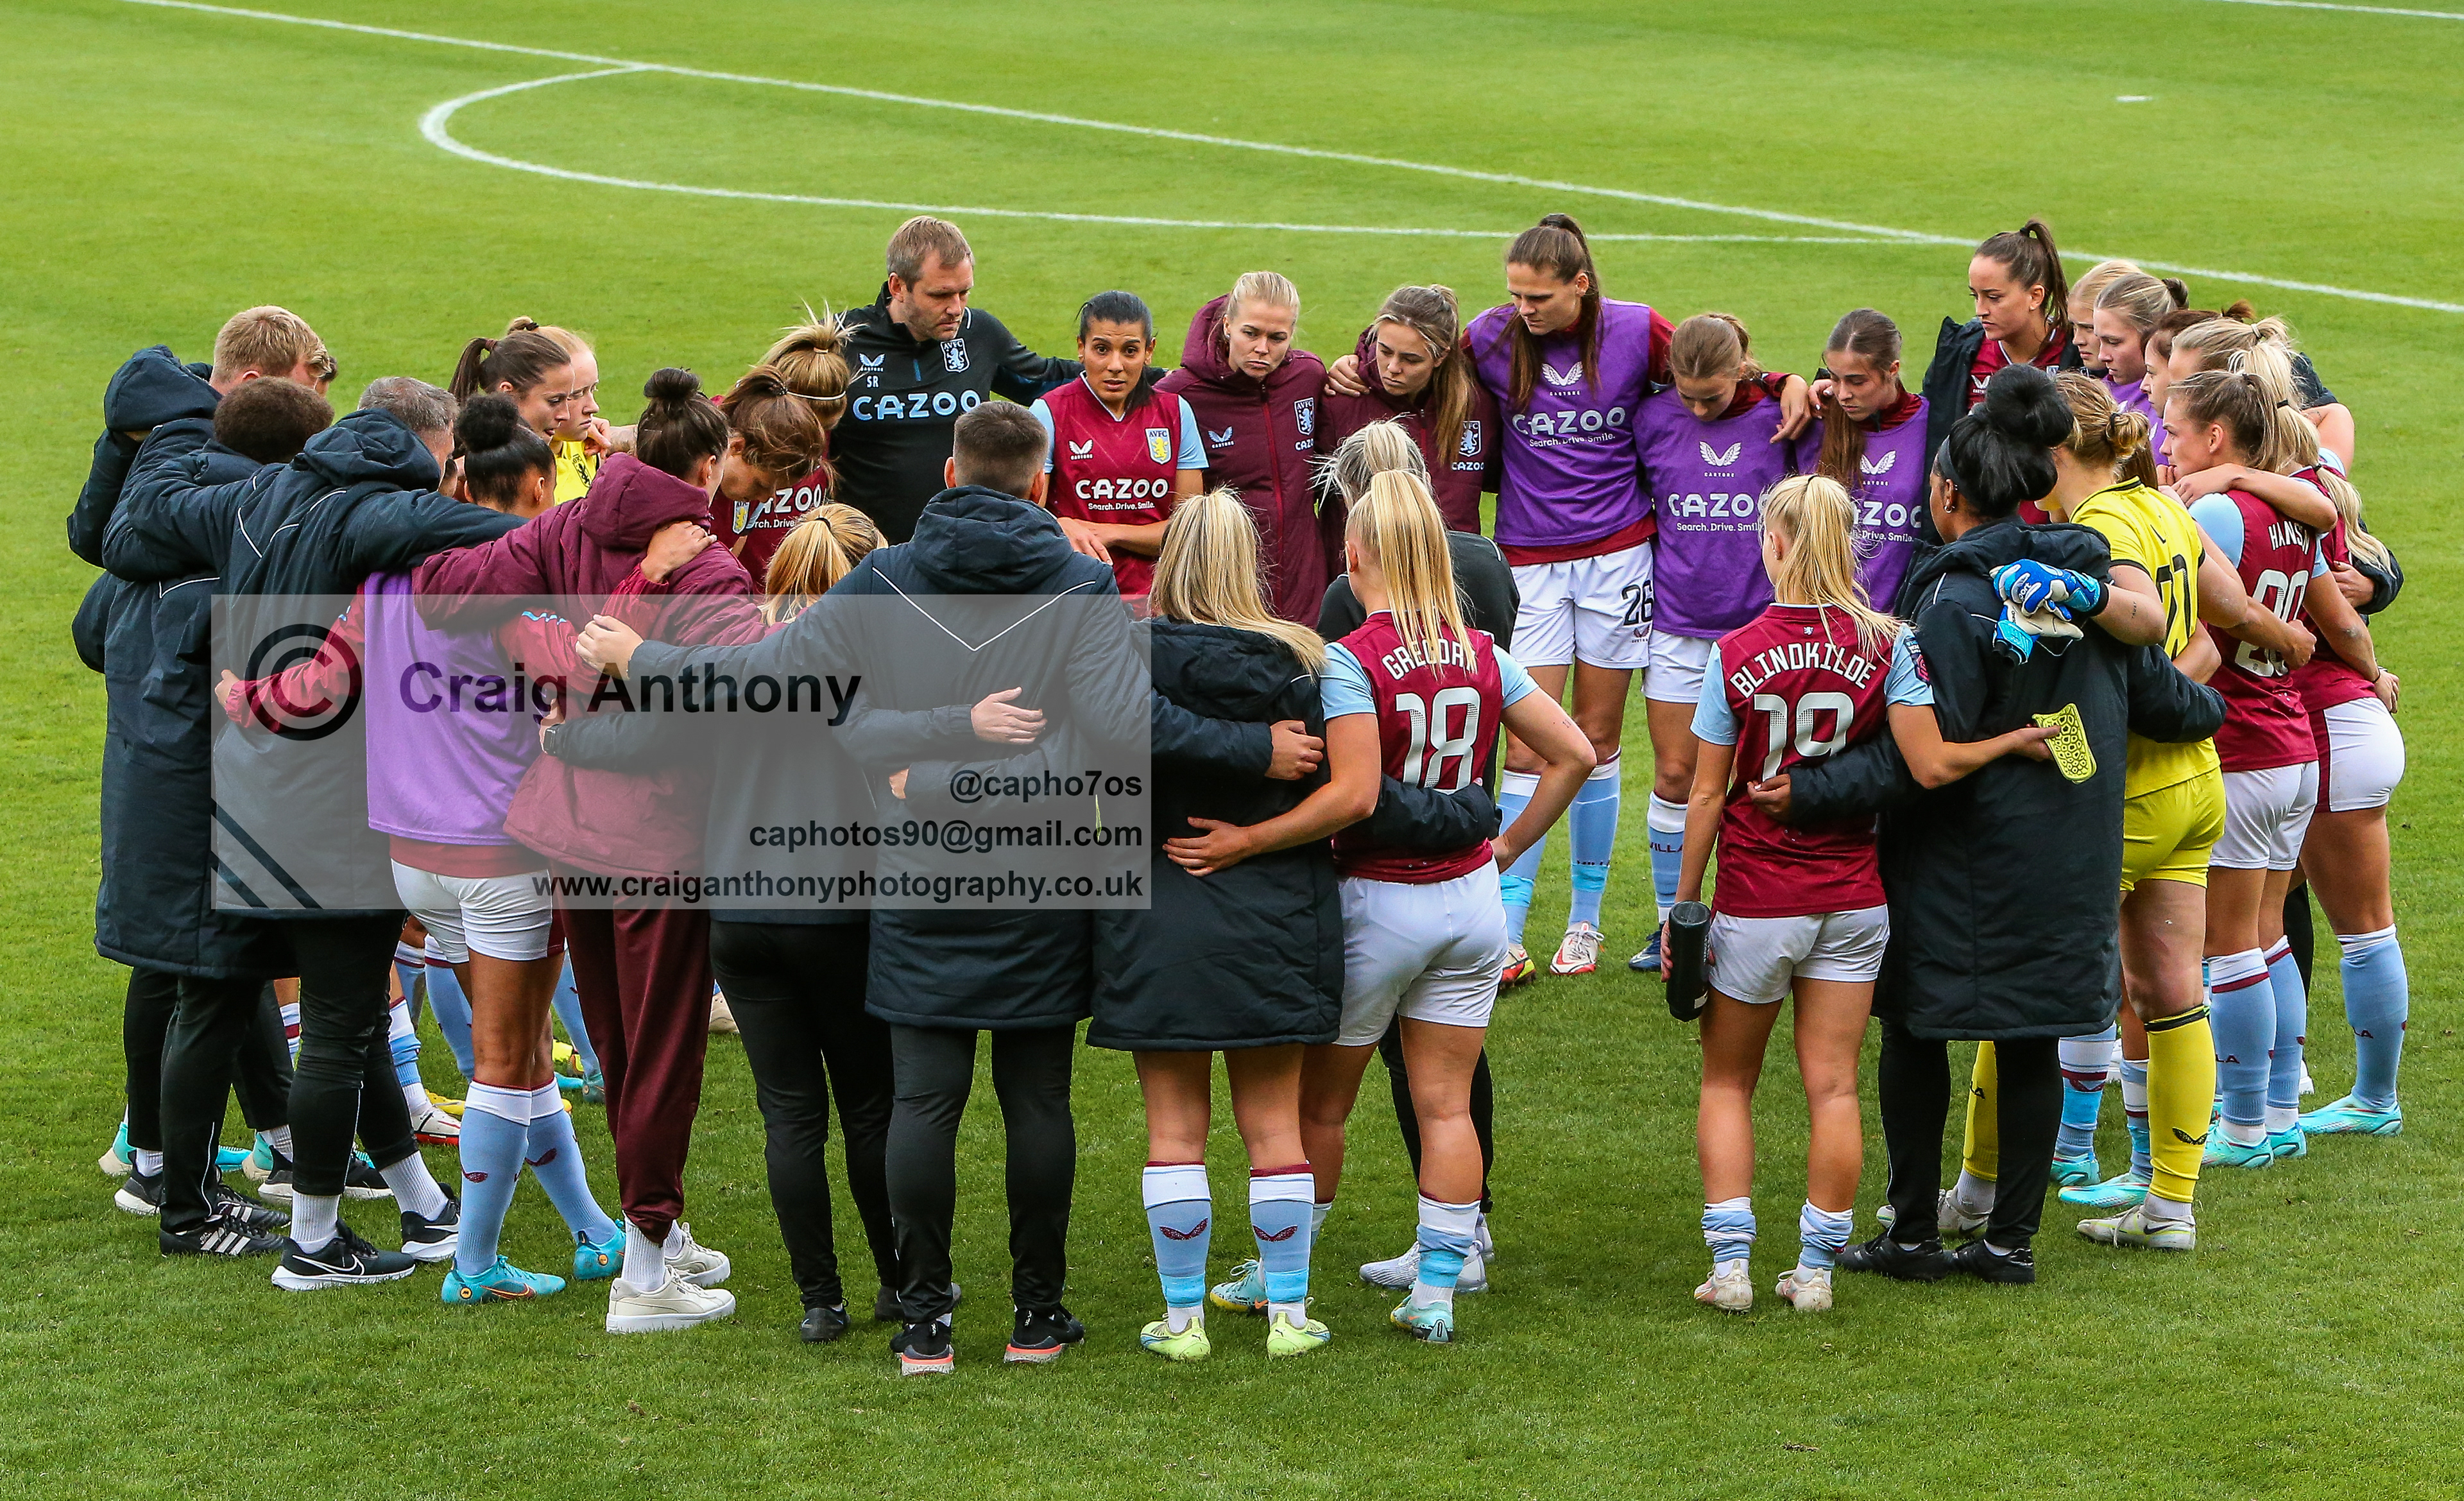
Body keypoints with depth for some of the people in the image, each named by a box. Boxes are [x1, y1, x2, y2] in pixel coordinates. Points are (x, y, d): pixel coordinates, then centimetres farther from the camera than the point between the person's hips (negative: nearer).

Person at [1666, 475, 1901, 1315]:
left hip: (1755, 897, -2)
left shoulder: (1738, 655, -11)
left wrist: (1685, 901, 1)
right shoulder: (1882, 647, -7)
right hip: (1852, 893, 2)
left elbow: (1707, 794, -6)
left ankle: (1730, 1262, 5)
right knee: (1833, 1085, 8)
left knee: (1726, 1082, 12)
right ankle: (1816, 1268, 11)